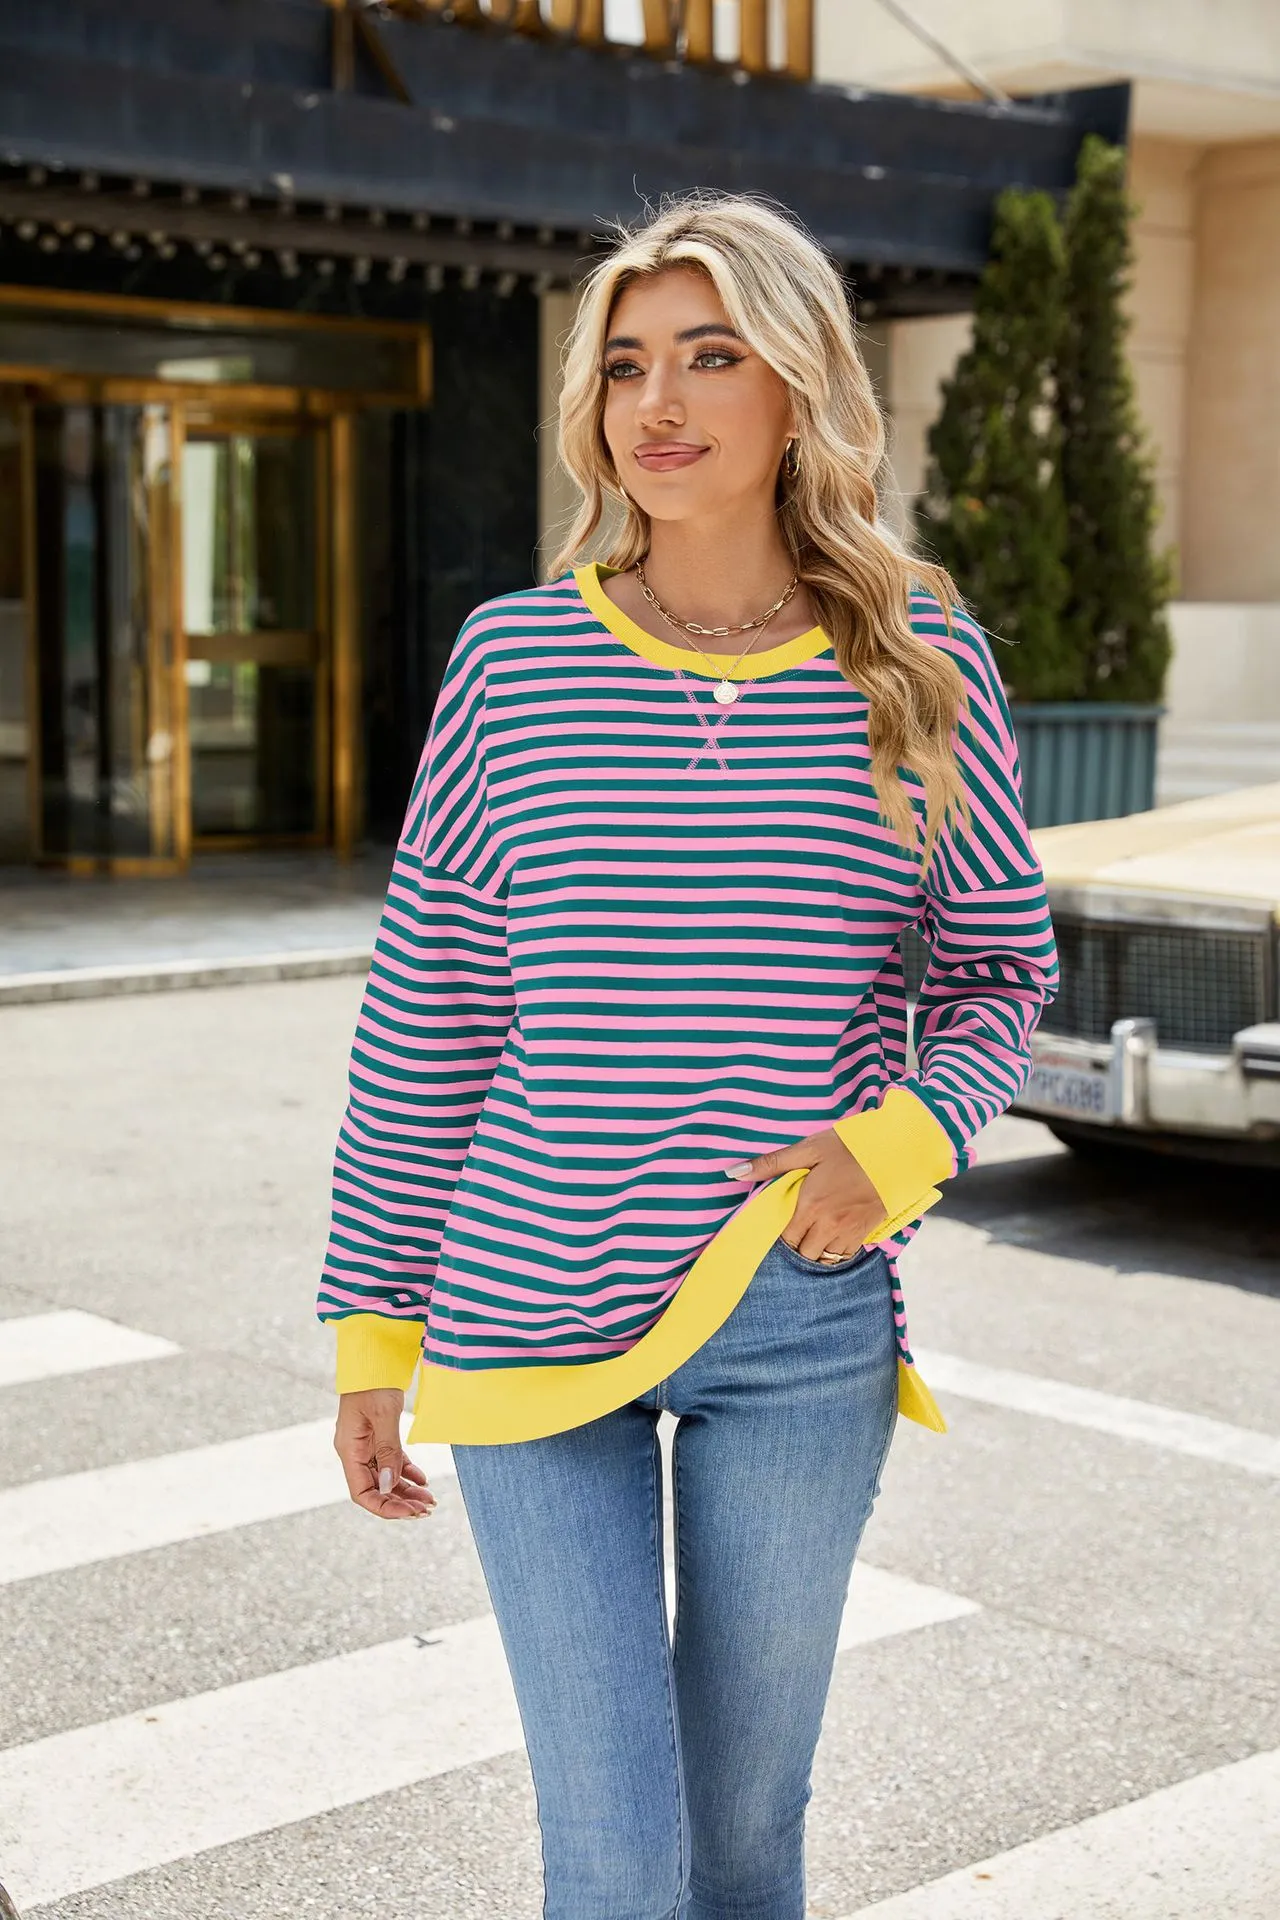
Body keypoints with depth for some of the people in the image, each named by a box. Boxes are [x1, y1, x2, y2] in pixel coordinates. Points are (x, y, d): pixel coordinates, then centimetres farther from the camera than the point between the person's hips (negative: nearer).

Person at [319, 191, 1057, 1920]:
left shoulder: (922, 663, -1)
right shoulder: (515, 659, -2)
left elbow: (1004, 968, 8)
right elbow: (423, 1017, 3)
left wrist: (902, 1140, -12)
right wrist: (371, 1327, 4)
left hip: (803, 1329, 1)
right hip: (532, 1318, 0)